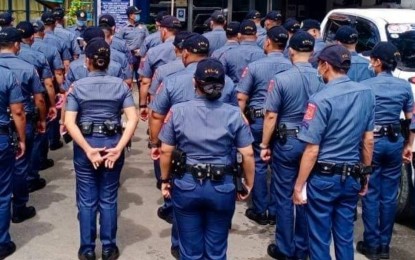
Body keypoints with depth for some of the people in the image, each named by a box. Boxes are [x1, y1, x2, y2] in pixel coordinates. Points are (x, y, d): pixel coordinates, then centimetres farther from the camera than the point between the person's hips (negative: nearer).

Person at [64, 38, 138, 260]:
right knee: (108, 199, 11)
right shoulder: (120, 85, -1)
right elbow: (132, 119, -11)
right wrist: (119, 148, -14)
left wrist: (88, 150, -15)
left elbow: (69, 123, -13)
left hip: (85, 146, -1)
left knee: (87, 200, 10)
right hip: (112, 145, 1)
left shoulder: (77, 87, -4)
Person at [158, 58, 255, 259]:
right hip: (222, 187, 0)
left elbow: (166, 151, -2)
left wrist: (165, 180, 12)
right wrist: (249, 184, 7)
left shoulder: (177, 111, -6)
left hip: (186, 185, 0)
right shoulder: (234, 114, -7)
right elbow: (248, 154, -6)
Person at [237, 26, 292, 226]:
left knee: (258, 164, 9)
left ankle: (260, 211, 16)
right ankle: (275, 211, 19)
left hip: (258, 119, -1)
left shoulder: (255, 66, -9)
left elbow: (241, 98, -9)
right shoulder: (292, 67, -6)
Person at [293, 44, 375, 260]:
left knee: (319, 238, 8)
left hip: (324, 178, -5)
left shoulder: (321, 99, -18)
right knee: (345, 236, 17)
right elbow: (368, 140, 7)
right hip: (352, 177, 6)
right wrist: (365, 174, 17)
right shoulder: (367, 93, 0)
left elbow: (312, 150, -17)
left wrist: (299, 185, -9)